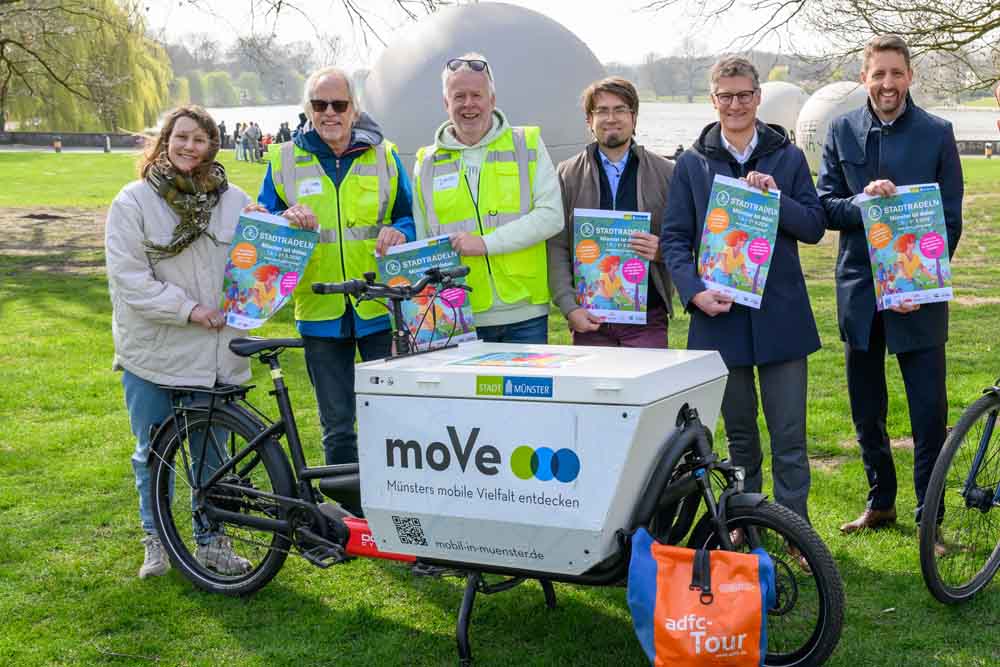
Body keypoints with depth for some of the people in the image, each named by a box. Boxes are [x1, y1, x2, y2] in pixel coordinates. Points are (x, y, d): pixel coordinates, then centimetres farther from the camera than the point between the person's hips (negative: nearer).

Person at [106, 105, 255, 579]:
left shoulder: (233, 201, 4)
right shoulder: (134, 202, -4)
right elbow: (128, 278, -10)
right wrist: (187, 308, -16)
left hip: (216, 351, 2)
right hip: (153, 353, -1)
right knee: (153, 454, 11)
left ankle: (211, 540, 26)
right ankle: (156, 540, 28)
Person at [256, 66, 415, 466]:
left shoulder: (383, 156, 7)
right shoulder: (284, 160, 7)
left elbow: (413, 219, 12)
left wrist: (399, 232, -11)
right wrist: (286, 219, -14)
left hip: (380, 309, 0)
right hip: (320, 312, 1)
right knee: (337, 428, 9)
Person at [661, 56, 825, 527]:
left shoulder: (788, 158, 7)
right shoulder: (692, 164, 7)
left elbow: (814, 227, 3)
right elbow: (674, 237, 3)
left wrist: (775, 198, -14)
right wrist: (694, 291, -12)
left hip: (780, 314, -1)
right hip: (719, 314, 1)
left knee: (789, 436, -2)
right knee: (739, 434, 12)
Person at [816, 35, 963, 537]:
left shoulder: (937, 133, -1)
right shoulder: (842, 131, 4)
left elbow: (951, 219, -2)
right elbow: (824, 207, 2)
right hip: (859, 289, 3)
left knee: (929, 412, -3)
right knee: (866, 410, 13)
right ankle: (880, 501, 30)